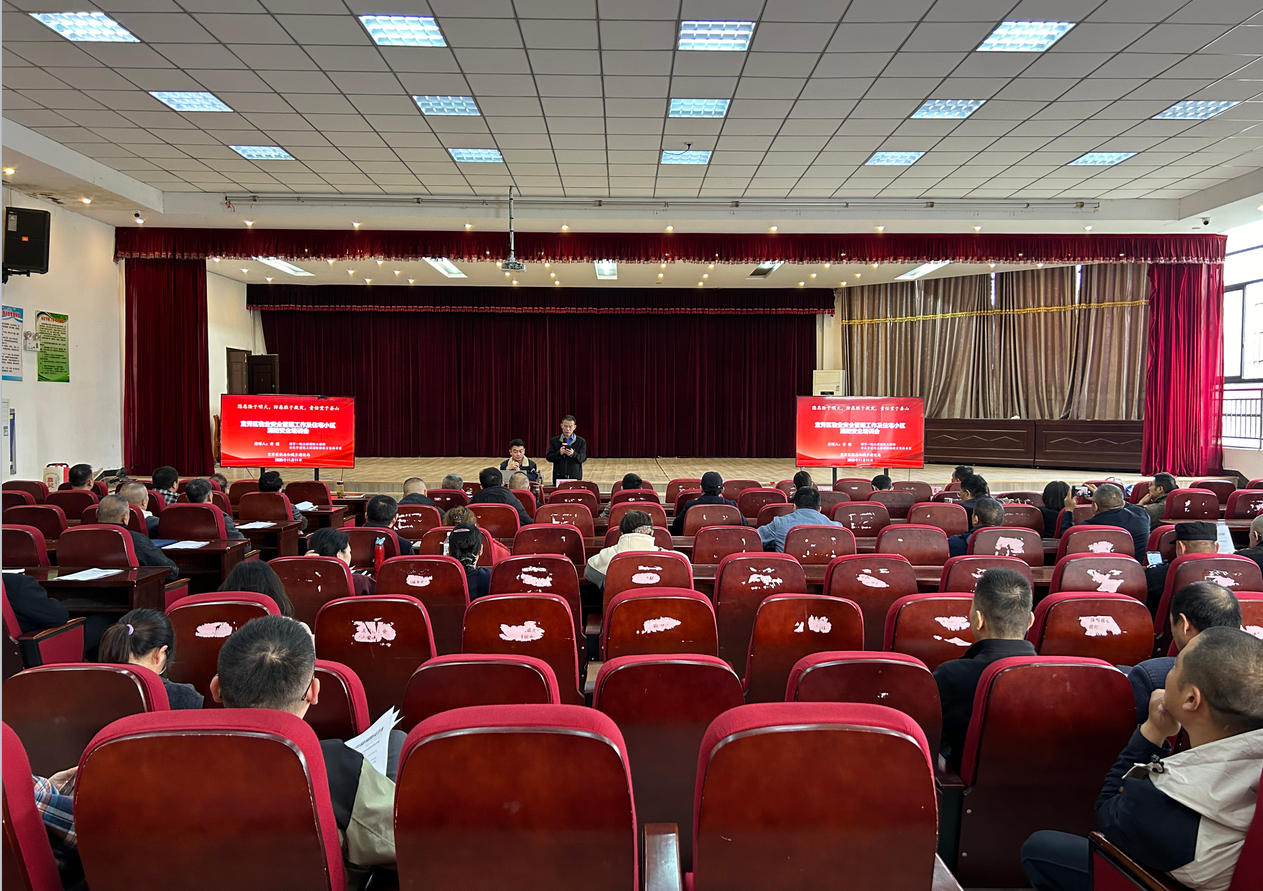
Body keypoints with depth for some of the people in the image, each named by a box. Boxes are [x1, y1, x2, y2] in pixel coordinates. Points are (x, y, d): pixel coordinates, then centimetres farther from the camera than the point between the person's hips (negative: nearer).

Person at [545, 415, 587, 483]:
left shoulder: (581, 441, 5)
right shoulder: (554, 441, 8)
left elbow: (583, 458, -4)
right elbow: (548, 457, 1)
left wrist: (573, 454, -24)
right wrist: (559, 453, -17)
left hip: (575, 477, 0)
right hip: (558, 477, 0)